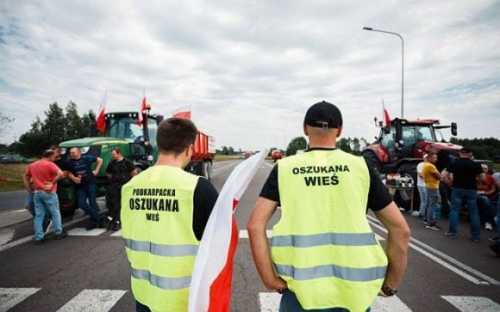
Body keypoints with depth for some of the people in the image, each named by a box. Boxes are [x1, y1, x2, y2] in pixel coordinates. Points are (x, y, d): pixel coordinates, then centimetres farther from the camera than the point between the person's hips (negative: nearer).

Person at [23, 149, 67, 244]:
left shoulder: (32, 165, 12)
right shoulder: (50, 164, -12)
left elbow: (25, 177, 20)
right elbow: (60, 174, -27)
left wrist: (29, 189, 16)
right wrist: (53, 182, -15)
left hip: (36, 193, 6)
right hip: (48, 192, -6)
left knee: (38, 215, 10)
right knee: (55, 213, 8)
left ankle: (38, 237, 11)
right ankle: (59, 233, 16)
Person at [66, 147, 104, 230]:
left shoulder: (87, 158, -5)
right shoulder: (69, 163, 3)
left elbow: (100, 160, 3)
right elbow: (69, 173, 9)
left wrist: (96, 170, -2)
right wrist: (74, 178, -11)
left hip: (90, 183, -3)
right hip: (80, 185, 3)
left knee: (92, 202, 1)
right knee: (82, 203, -5)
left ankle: (94, 220, 17)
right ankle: (98, 218, 9)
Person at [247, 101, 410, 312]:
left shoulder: (284, 169, -2)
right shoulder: (360, 167, 0)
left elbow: (255, 226, -10)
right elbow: (400, 229, 2)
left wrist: (270, 280, -4)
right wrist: (391, 284, 11)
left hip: (300, 291, 0)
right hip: (352, 292, 1)